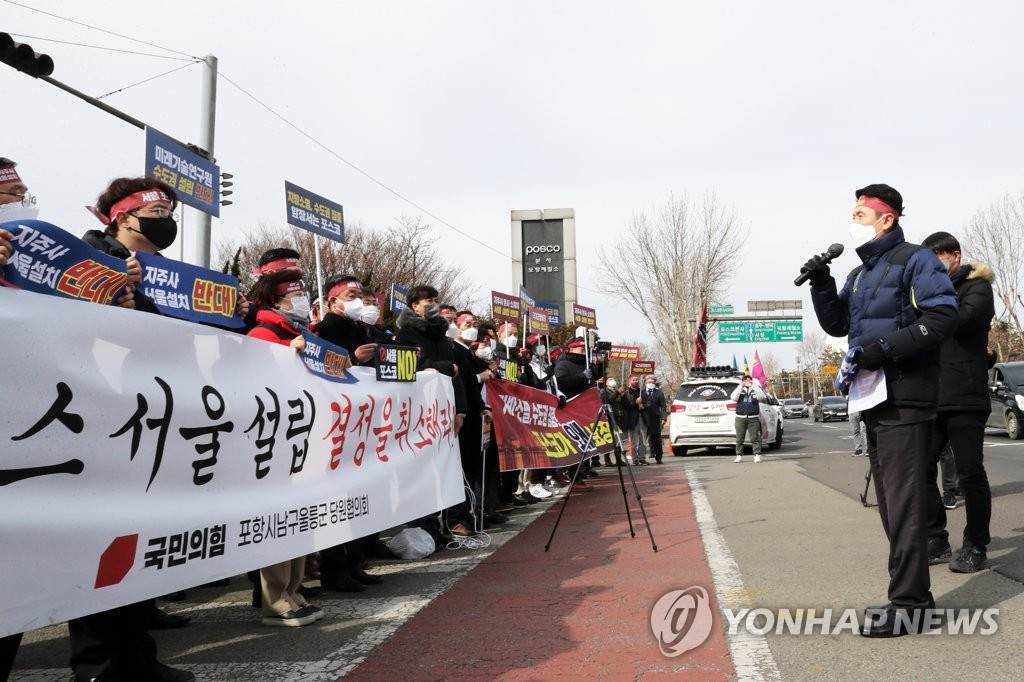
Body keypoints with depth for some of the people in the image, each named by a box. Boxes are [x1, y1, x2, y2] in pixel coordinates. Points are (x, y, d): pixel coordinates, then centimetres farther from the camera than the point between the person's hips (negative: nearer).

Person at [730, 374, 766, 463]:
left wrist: (754, 385, -11)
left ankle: (757, 455, 0)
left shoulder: (755, 389, 11)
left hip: (753, 418, -1)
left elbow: (762, 397, -9)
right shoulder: (739, 389, 12)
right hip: (740, 418, 1)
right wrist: (740, 386, -10)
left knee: (755, 438, -5)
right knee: (739, 438, 2)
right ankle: (739, 455, 9)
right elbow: (733, 398, -6)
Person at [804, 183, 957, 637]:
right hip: (873, 399, 9)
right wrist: (821, 284, 5)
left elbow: (942, 315, -15)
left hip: (904, 398, -9)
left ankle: (907, 604, -3)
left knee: (904, 502, -8)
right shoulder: (860, 274, 20)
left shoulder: (915, 260, -5)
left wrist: (886, 348, -21)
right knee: (889, 502, 12)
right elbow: (837, 325, 19)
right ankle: (915, 592, 21)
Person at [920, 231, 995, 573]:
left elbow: (959, 319, -17)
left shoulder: (976, 287, 3)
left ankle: (976, 547, 11)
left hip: (965, 398, -6)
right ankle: (936, 540, 15)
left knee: (970, 473, 0)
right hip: (929, 399, 6)